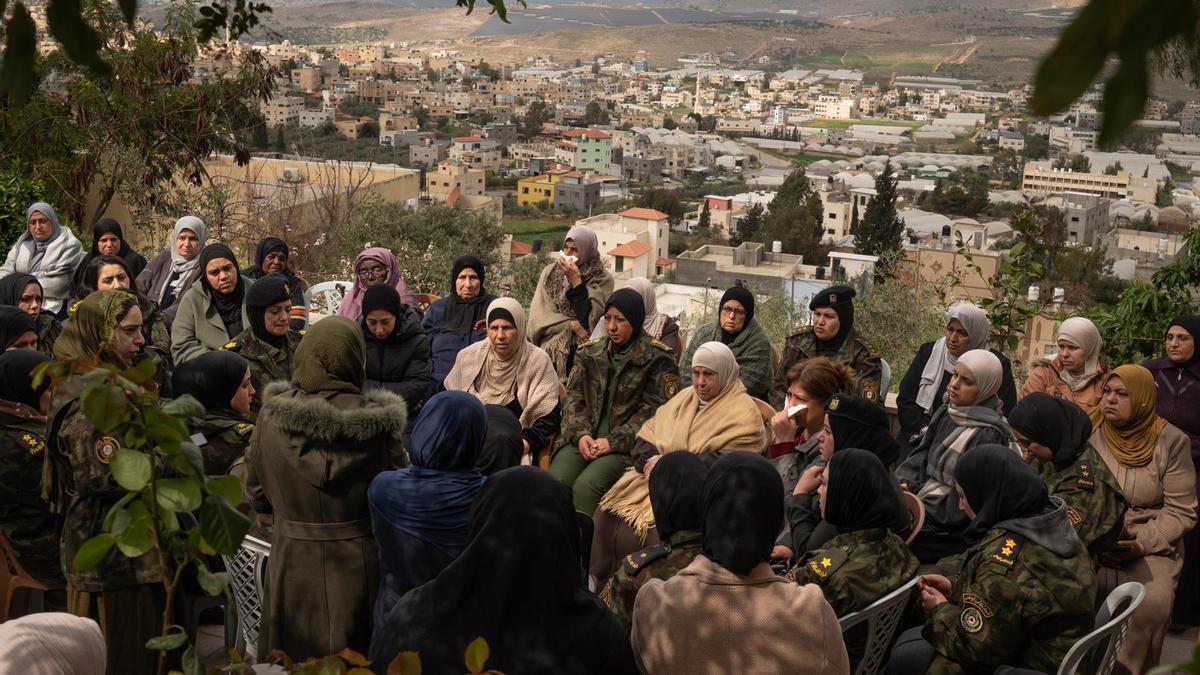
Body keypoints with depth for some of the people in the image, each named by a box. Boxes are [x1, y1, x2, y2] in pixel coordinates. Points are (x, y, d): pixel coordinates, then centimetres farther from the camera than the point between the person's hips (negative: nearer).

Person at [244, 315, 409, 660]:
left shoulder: (271, 415, -8)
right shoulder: (377, 422, -17)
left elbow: (258, 496, 5)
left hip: (292, 567, 2)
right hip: (358, 569, -2)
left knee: (294, 662, 17)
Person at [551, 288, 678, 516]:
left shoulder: (656, 358, 2)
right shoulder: (589, 352, 18)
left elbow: (654, 409, -5)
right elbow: (573, 397, 14)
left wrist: (614, 441, -13)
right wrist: (580, 433, -5)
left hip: (625, 445, -4)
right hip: (583, 439, 4)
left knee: (586, 486, -31)